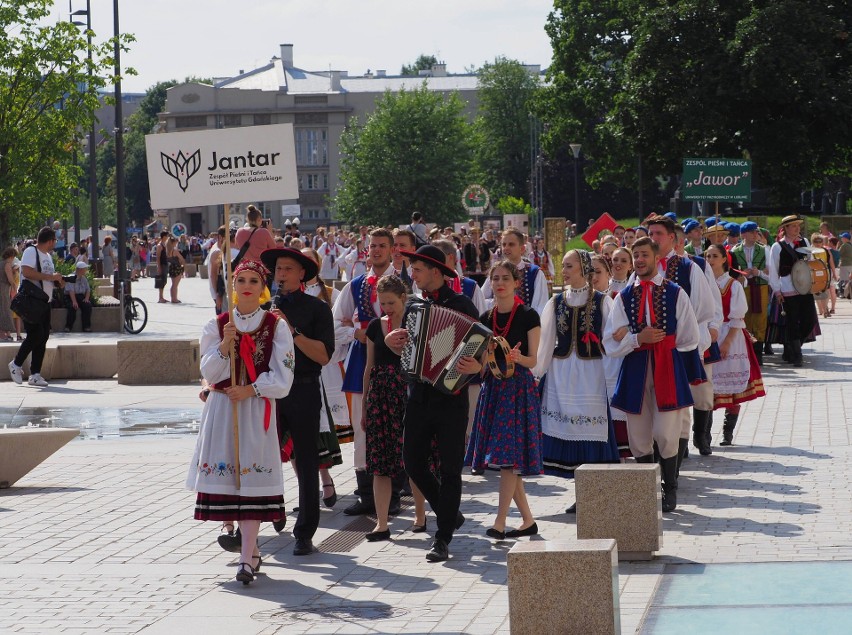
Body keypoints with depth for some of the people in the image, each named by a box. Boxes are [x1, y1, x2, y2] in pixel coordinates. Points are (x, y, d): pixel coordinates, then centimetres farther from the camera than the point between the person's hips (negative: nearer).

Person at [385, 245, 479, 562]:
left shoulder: (462, 305, -7)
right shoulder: (414, 304, 10)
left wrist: (474, 366, -30)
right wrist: (391, 342, -2)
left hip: (451, 397, -6)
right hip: (418, 396, 6)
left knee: (450, 468, -1)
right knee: (413, 463, 6)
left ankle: (442, 538, 4)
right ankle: (450, 514, 26)